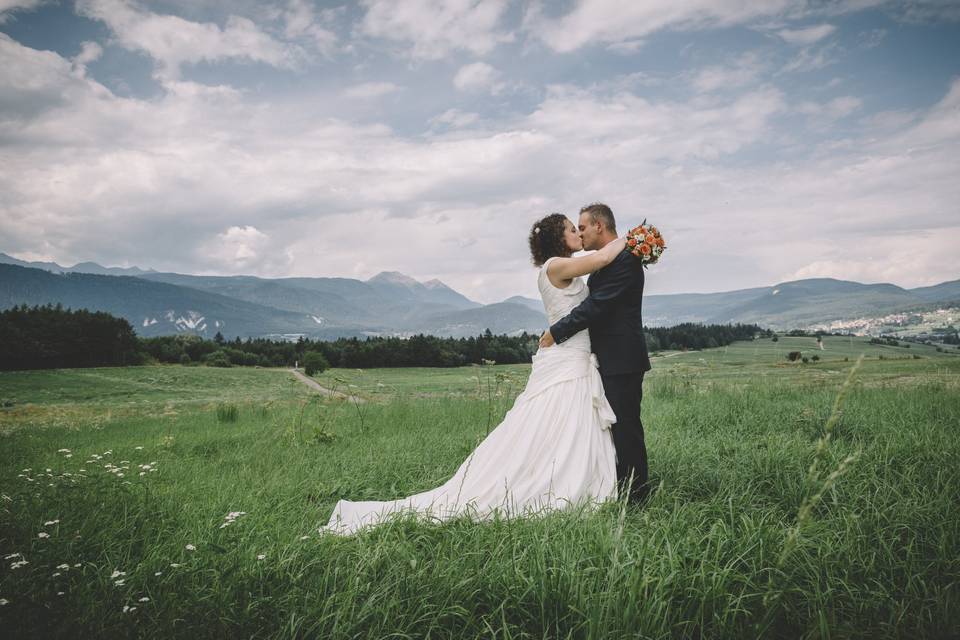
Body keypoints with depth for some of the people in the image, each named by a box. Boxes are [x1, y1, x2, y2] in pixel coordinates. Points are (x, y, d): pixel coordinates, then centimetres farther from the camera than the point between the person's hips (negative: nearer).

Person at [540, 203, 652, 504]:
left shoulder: (624, 259, -14)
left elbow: (596, 305, -21)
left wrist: (556, 332, -15)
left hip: (622, 362, -10)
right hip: (609, 361, 10)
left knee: (625, 429, -4)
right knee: (614, 428, 15)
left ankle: (634, 497, 5)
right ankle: (619, 490, 24)